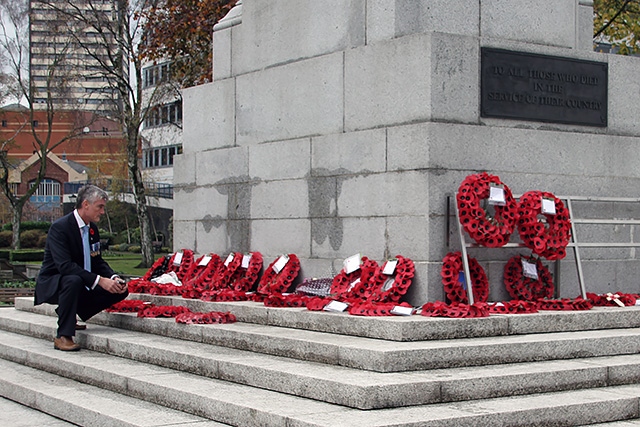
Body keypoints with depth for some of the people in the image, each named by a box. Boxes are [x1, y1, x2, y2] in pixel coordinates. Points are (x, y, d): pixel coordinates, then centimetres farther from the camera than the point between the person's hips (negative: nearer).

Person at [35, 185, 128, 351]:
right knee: (74, 281, -40)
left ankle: (68, 315, 8)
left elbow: (98, 261, 9)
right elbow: (65, 266, -31)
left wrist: (114, 278, -12)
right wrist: (99, 280, -36)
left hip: (82, 286, 8)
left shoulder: (93, 228, 6)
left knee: (120, 291, -5)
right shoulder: (60, 227, -21)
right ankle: (63, 336, -28)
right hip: (52, 284, -8)